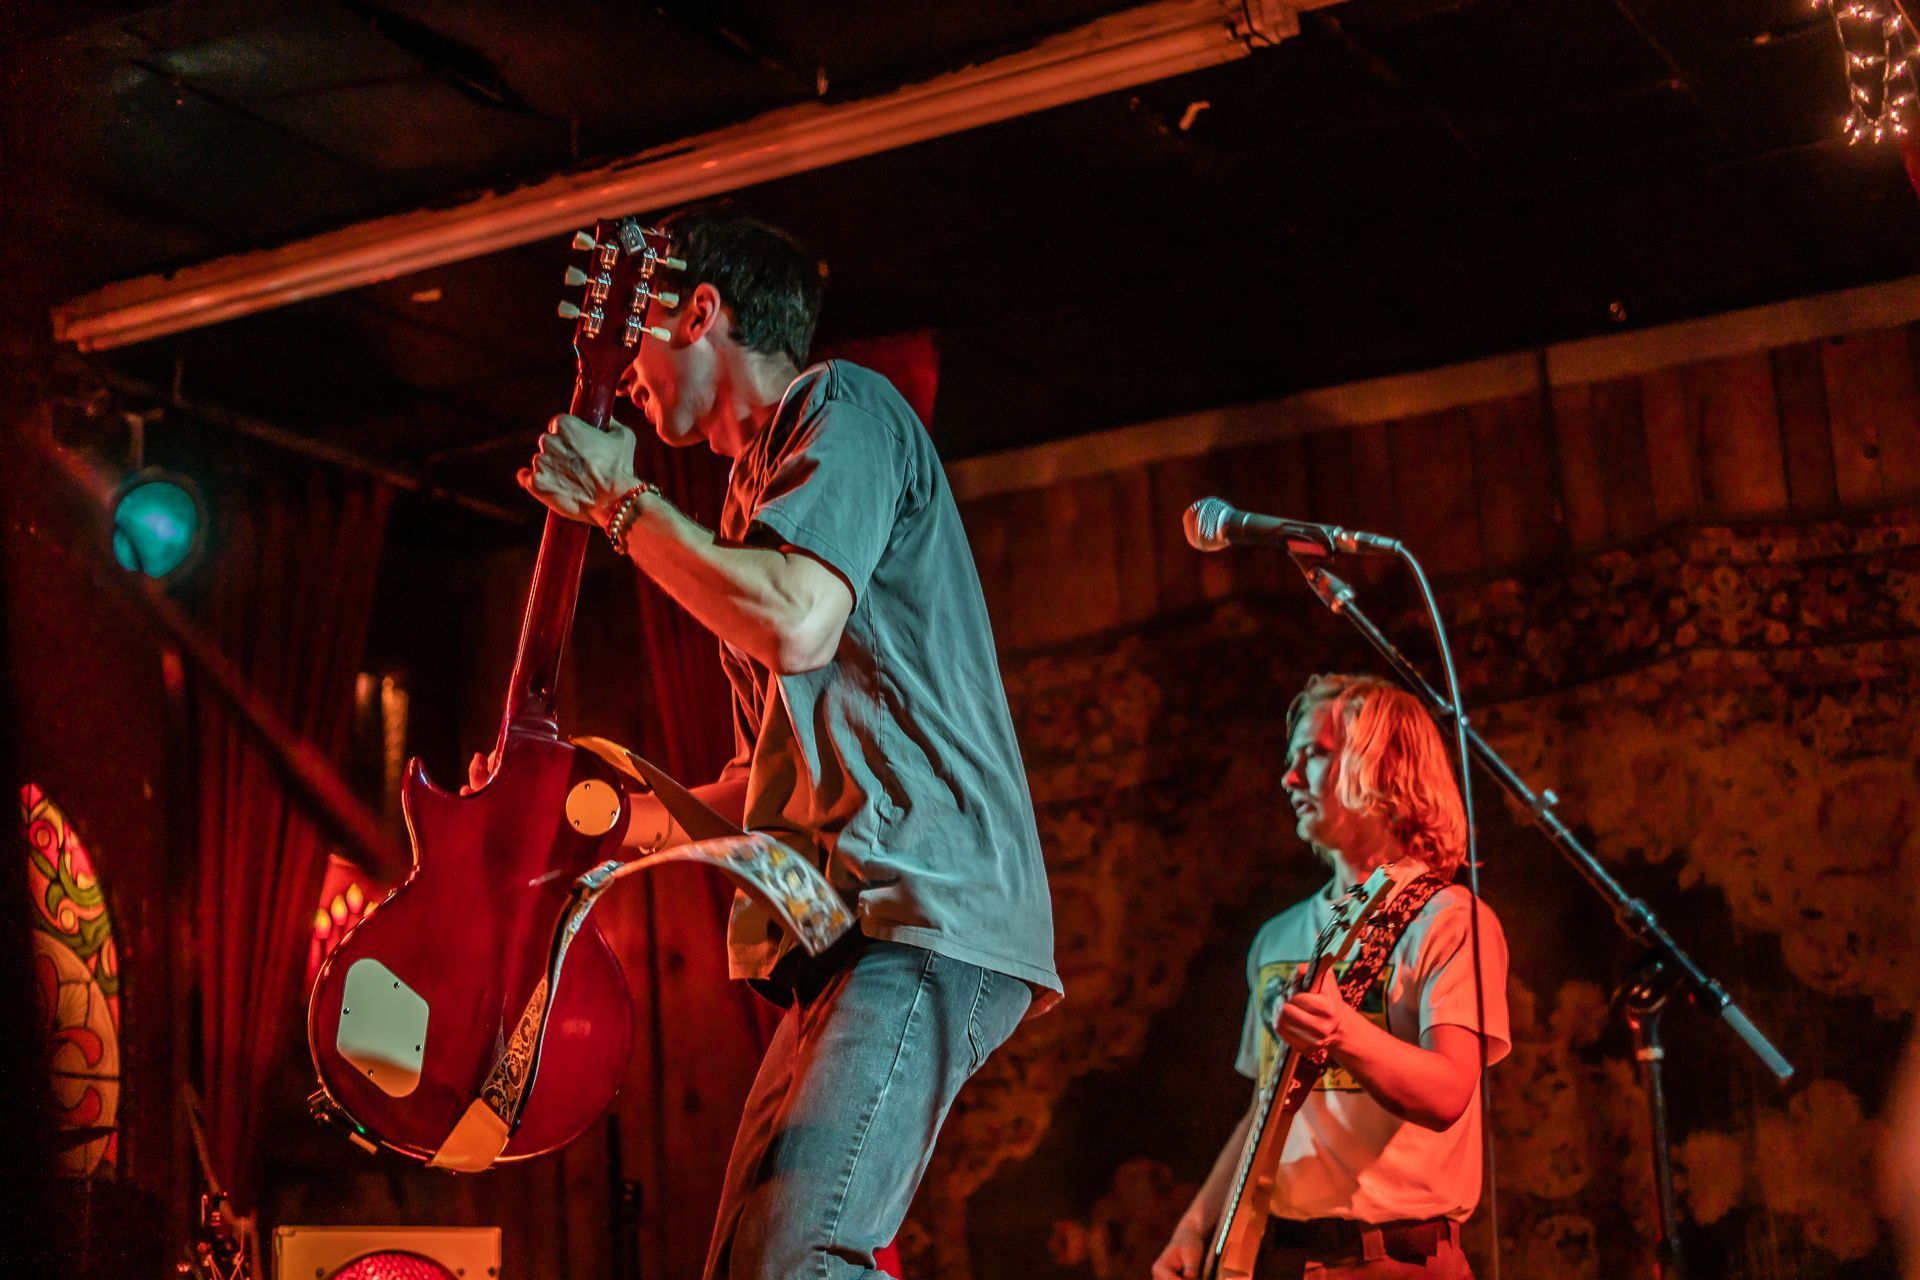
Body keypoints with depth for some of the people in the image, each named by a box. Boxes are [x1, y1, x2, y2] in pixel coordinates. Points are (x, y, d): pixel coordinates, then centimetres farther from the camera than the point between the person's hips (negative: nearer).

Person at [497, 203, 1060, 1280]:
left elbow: (797, 624, -20)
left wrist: (620, 501, -7)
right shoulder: (768, 476, 28)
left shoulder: (842, 407, 0)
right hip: (842, 934, 10)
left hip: (922, 912, -10)